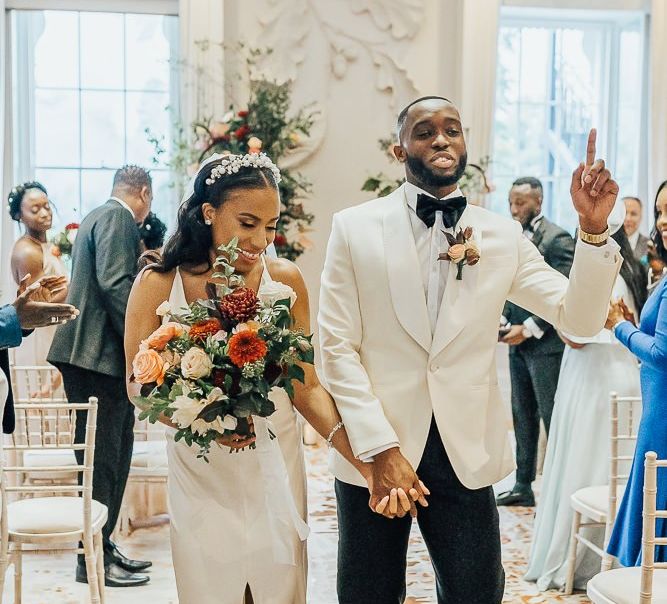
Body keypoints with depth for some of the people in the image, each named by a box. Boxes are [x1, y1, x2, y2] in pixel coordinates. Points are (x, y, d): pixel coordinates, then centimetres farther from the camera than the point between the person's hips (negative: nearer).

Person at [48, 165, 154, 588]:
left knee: (114, 455, 15)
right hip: (100, 356, -10)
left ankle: (102, 546, 23)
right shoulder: (118, 218, -10)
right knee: (102, 460, -4)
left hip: (97, 356, 10)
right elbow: (115, 283, -21)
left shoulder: (100, 217, 21)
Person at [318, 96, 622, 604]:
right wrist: (381, 450, -13)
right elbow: (337, 347, -6)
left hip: (467, 454, 1)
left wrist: (593, 229, -16)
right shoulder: (355, 228, -3)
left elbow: (580, 319, -2)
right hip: (373, 449, -1)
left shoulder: (503, 235, 3)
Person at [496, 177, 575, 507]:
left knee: (553, 418, -2)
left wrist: (529, 329, -17)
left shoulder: (558, 239, -11)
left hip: (545, 344, -8)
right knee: (522, 417, 13)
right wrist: (503, 317, 2)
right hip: (518, 344, 8)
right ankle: (523, 486, 22)